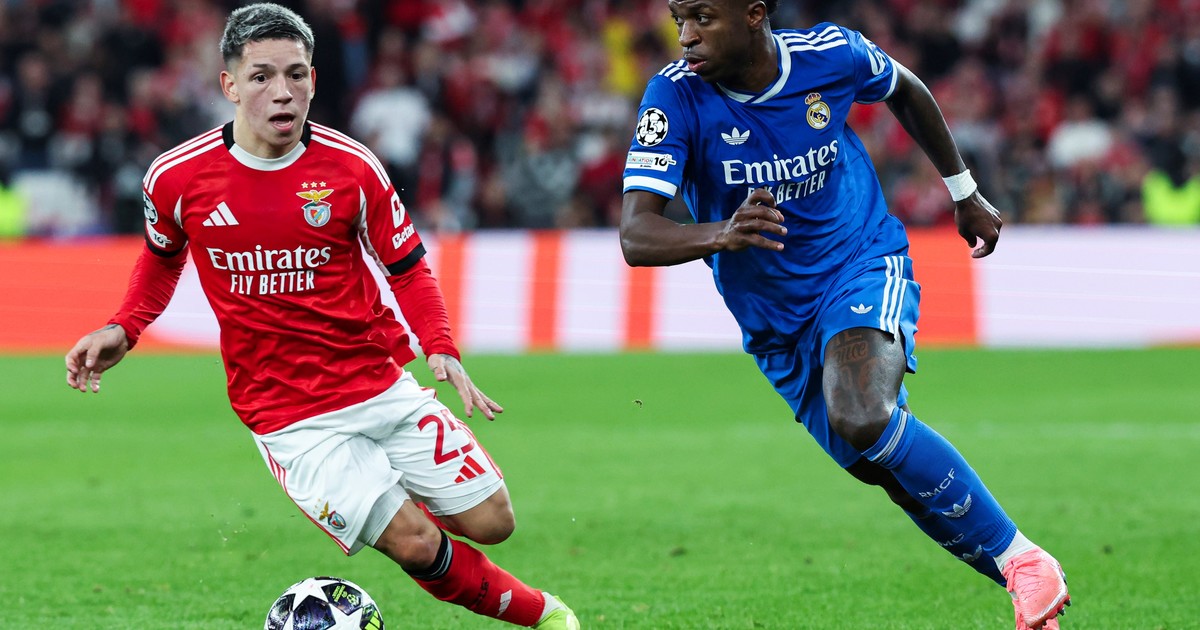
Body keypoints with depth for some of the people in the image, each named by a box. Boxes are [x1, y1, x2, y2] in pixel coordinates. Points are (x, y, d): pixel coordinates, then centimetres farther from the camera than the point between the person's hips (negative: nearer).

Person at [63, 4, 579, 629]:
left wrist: (441, 349, -12)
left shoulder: (352, 168, -7)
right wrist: (121, 330, 2)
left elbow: (407, 268, 3)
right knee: (416, 546, -14)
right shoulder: (176, 178, -7)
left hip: (380, 384, 2)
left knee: (490, 522, -3)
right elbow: (162, 257, 15)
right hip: (288, 418, -2)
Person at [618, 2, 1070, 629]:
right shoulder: (676, 96, -18)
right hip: (776, 323, 3)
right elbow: (635, 236, -28)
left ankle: (1022, 559, -19)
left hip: (864, 267, -3)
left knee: (862, 418, -30)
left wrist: (964, 192, 19)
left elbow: (906, 90, 11)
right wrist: (721, 234, -48)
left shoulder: (831, 54, -14)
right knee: (896, 472, 1)